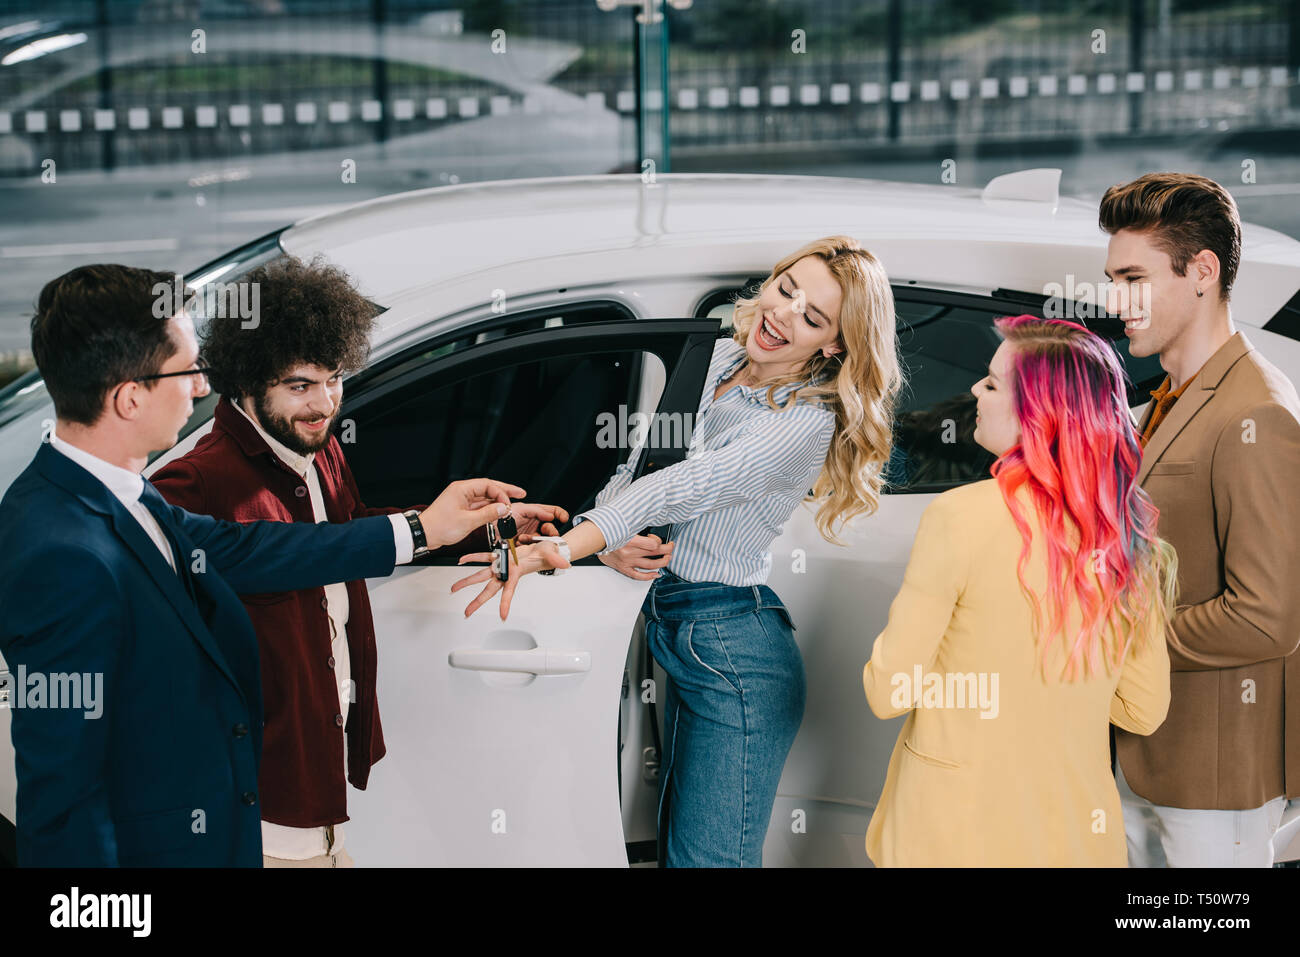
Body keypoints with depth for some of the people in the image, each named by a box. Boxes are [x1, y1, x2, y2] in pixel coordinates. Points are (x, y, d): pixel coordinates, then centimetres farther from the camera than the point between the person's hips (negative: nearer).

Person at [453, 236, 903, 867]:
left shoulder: (808, 421, -16)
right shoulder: (716, 359, 7)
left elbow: (683, 488, -28)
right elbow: (632, 468, 8)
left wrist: (561, 549, -37)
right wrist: (608, 538, -15)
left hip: (733, 653, -8)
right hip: (673, 632, 8)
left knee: (707, 857, -5)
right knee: (676, 845, 17)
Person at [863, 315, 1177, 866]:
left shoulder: (960, 516, -20)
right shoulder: (1129, 535, -5)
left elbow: (887, 693, -15)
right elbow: (1144, 711, 4)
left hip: (955, 831, -4)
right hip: (1076, 833, 4)